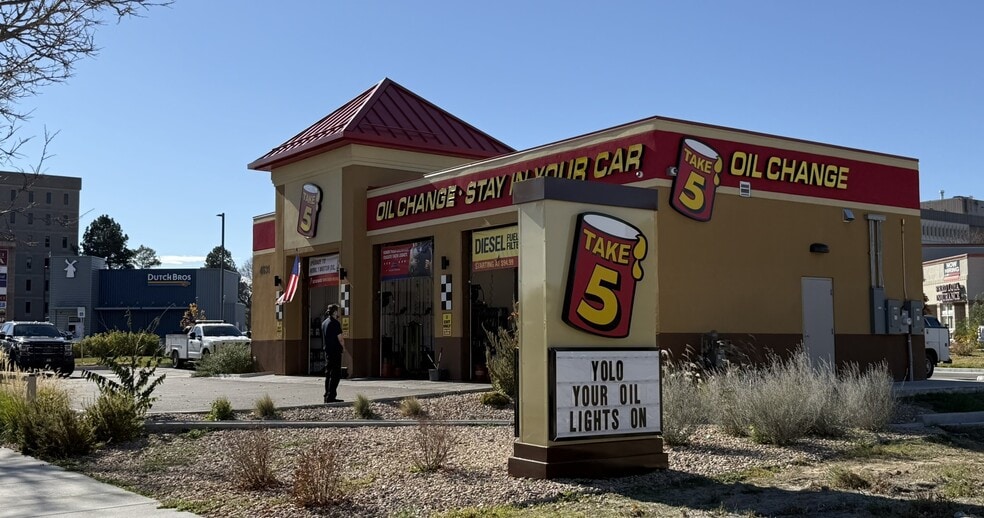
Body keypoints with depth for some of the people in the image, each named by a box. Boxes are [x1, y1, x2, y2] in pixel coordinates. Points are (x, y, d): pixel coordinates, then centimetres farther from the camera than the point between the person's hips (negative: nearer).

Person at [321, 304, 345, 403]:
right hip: (335, 351, -9)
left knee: (328, 374, 12)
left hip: (327, 351, 9)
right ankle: (331, 397, -10)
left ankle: (327, 396, 14)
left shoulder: (324, 323, 13)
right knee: (335, 375, -6)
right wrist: (343, 346, 4)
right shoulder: (335, 323, -13)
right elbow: (340, 339, -13)